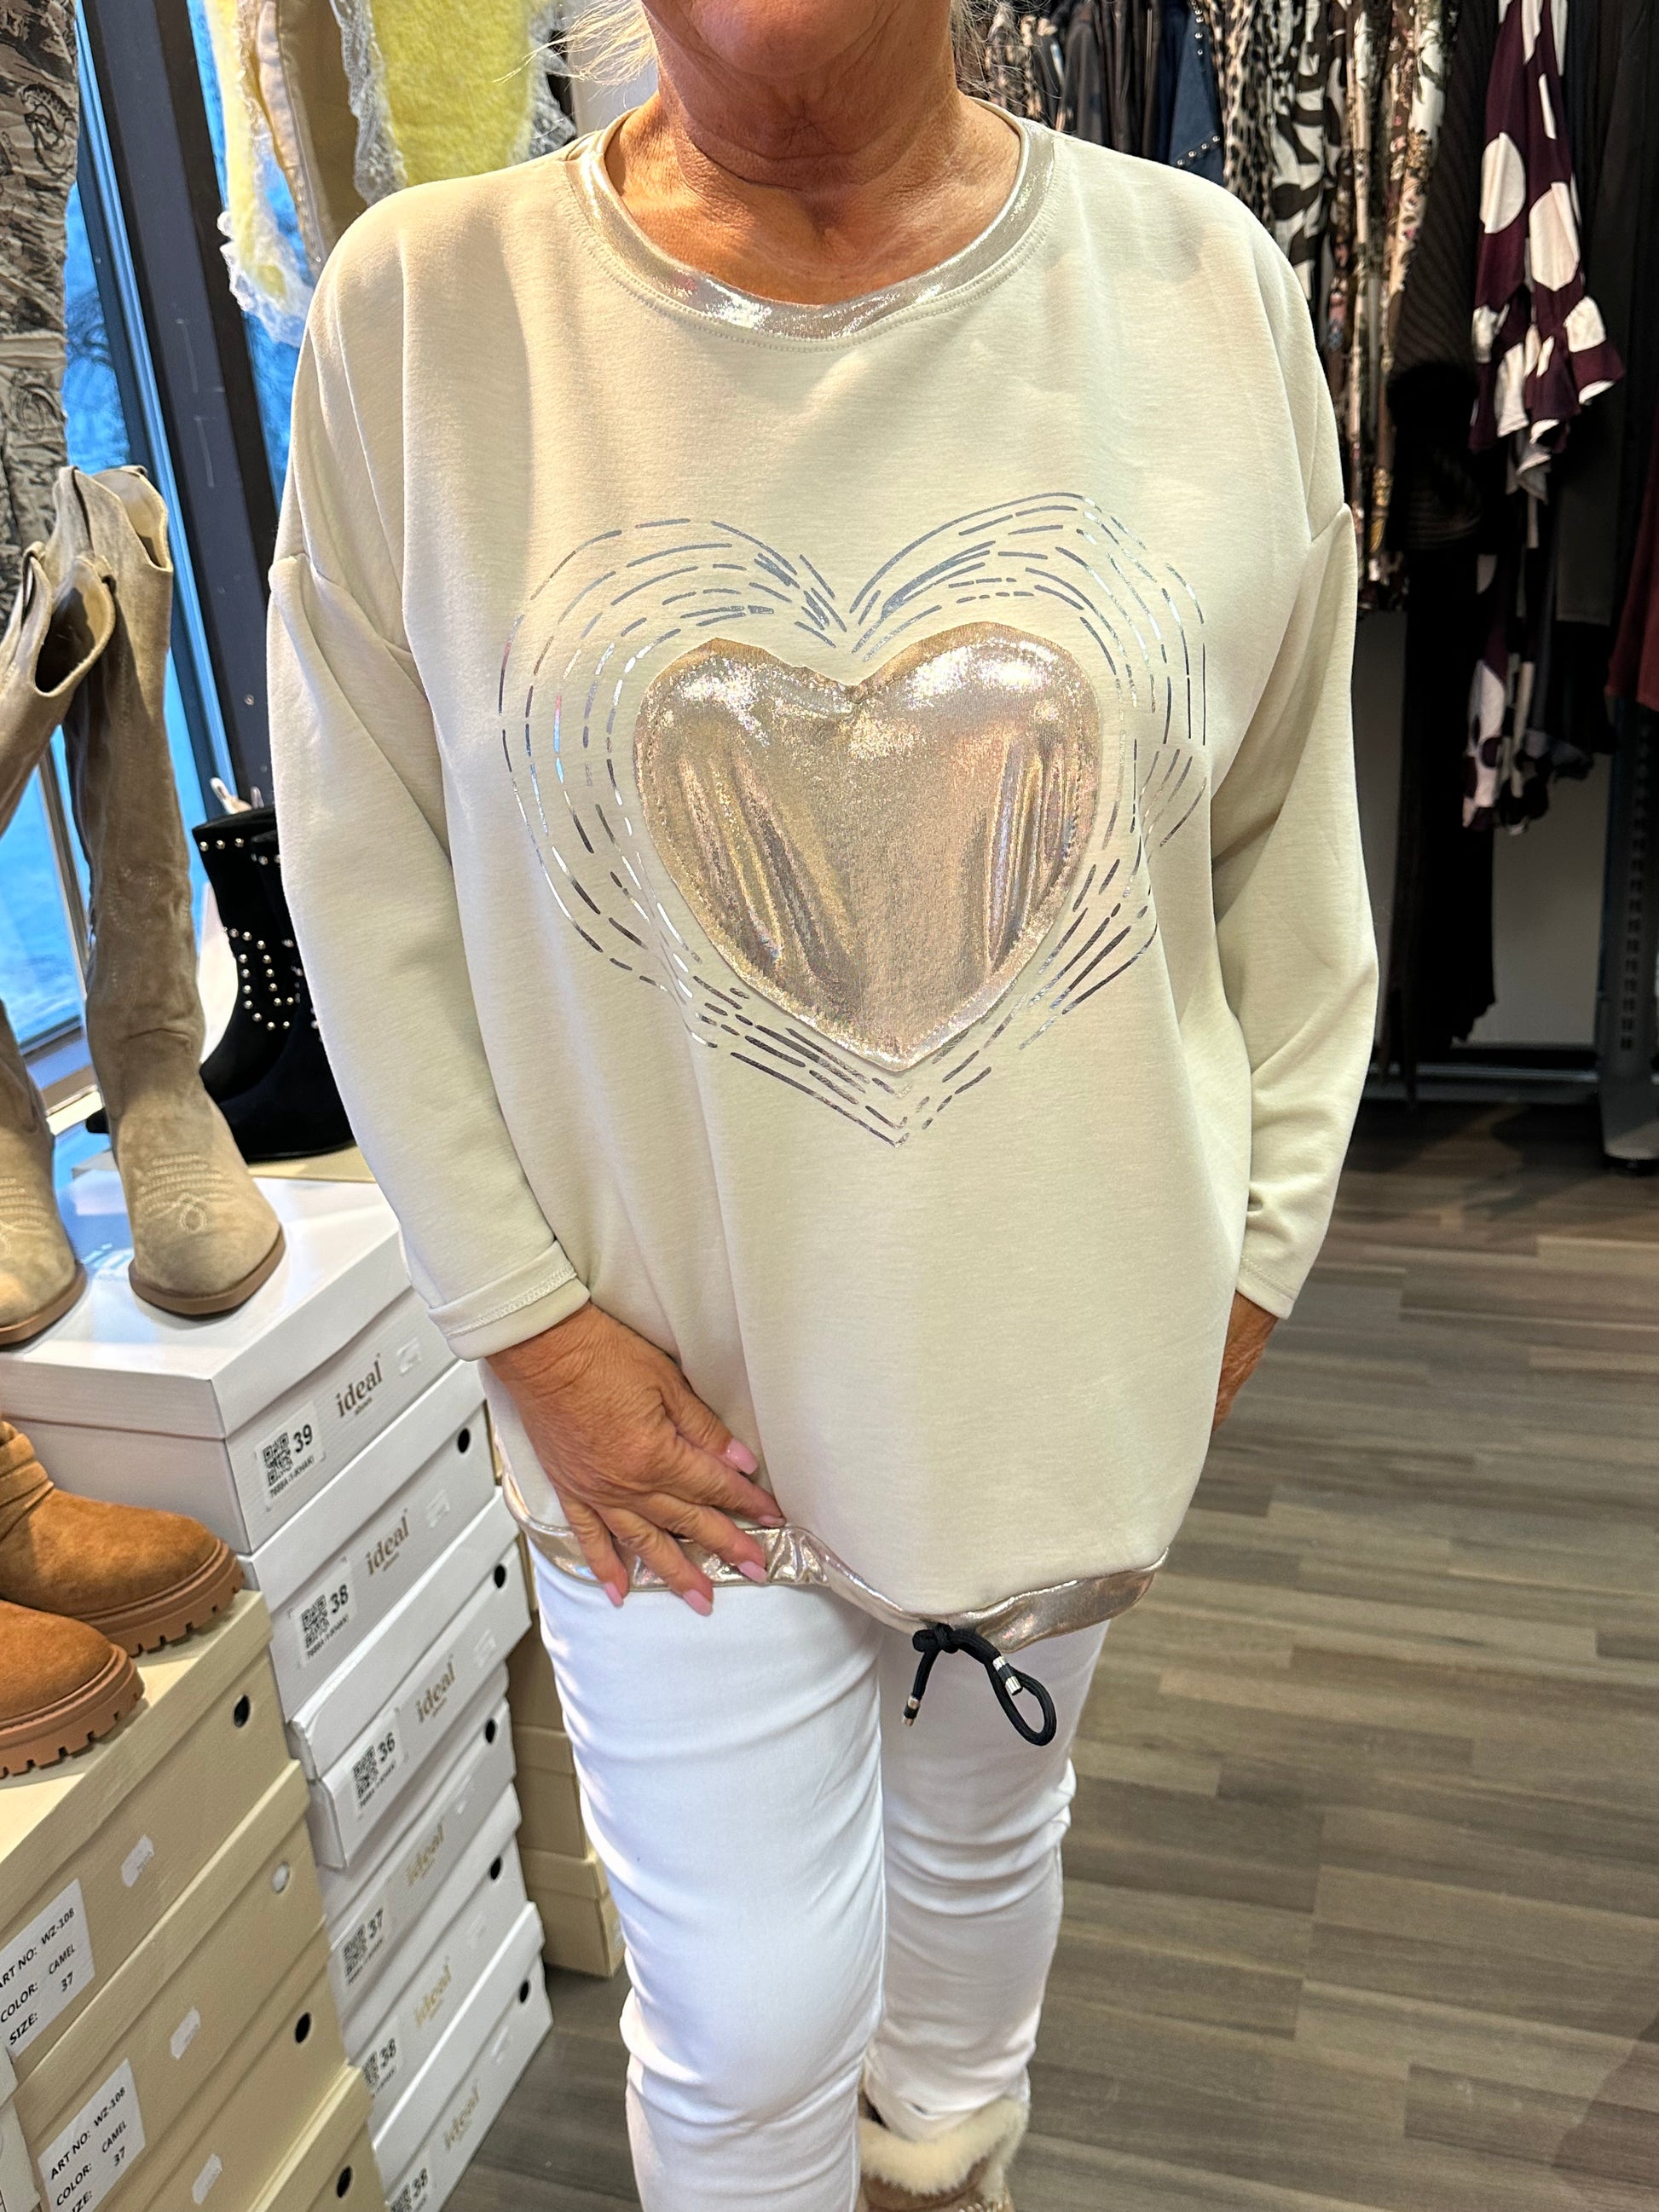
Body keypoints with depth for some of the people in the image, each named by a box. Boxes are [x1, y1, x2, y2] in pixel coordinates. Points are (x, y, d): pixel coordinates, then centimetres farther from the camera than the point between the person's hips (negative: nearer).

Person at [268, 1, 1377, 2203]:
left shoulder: (1209, 289, -7)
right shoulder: (420, 307, -11)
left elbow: (1293, 837, 1)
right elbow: (365, 876, -6)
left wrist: (1255, 1249, 2)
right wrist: (528, 1322, -8)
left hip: (1070, 1346, 3)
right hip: (669, 1379, -2)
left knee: (985, 1834, 29)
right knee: (749, 2025, 12)